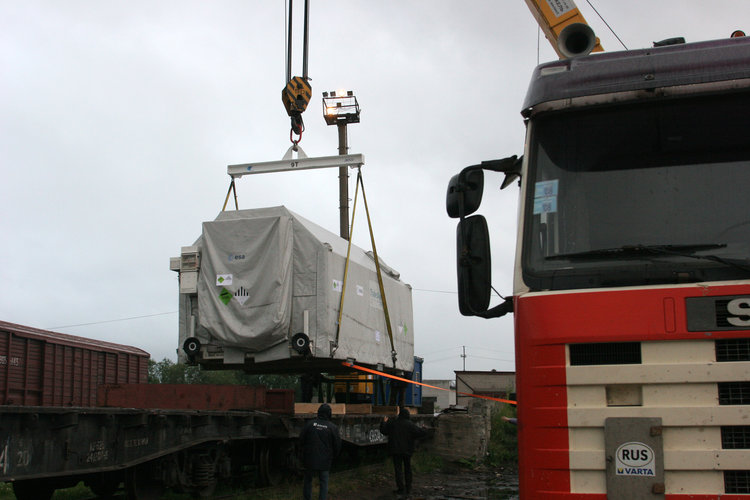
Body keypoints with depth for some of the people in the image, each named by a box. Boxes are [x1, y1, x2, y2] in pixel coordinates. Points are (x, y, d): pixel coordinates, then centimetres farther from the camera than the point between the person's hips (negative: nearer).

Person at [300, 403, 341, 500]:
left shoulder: (310, 424, -7)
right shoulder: (333, 427, -8)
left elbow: (301, 440, -3)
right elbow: (337, 445, -4)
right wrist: (332, 457, 13)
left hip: (310, 459, 1)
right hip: (325, 461, -1)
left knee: (308, 480, 17)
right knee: (324, 482, 10)